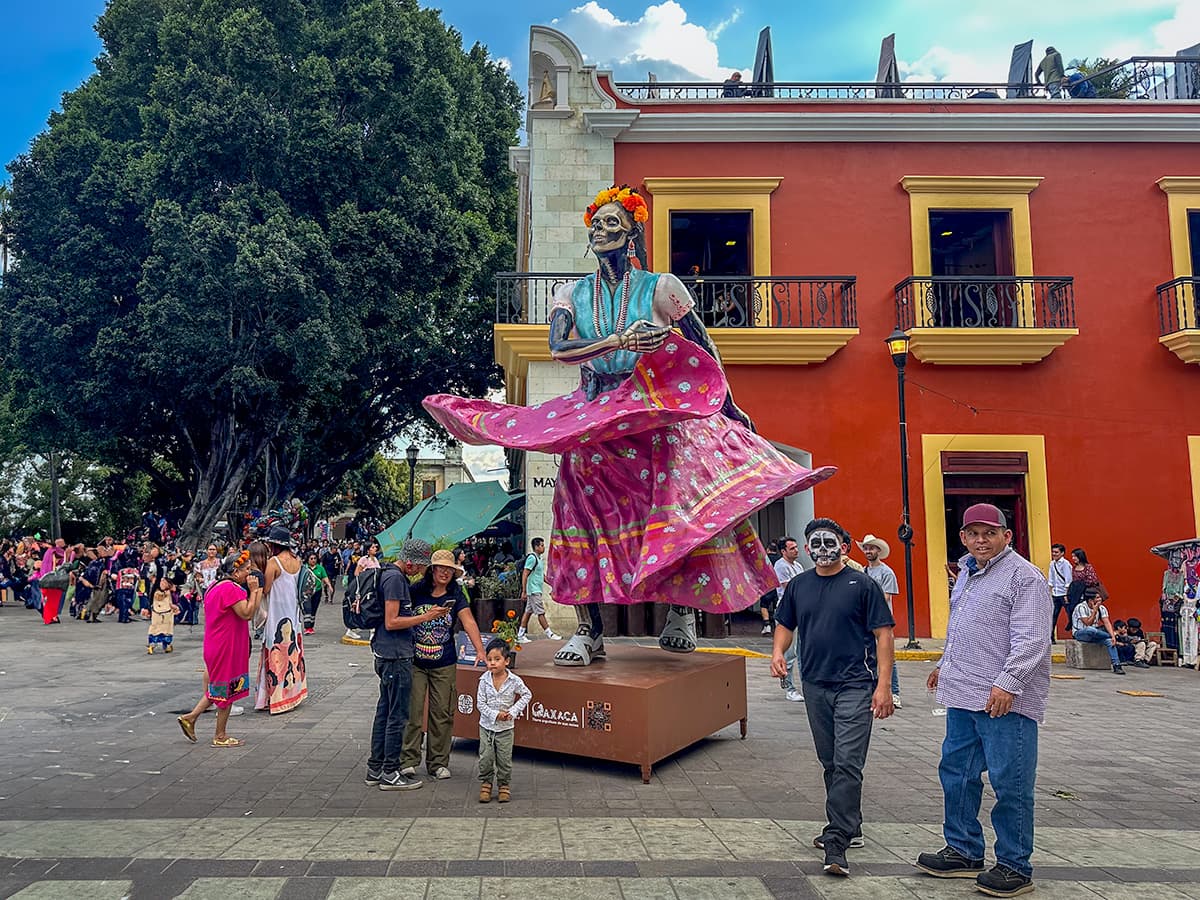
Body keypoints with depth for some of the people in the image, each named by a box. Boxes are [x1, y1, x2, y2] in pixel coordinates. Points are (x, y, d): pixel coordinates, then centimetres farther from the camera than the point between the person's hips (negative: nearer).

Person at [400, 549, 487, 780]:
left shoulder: (456, 596, -2)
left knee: (441, 714, 7)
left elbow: (469, 622, -12)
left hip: (444, 665, 1)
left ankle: (438, 763, 18)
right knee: (413, 711, 0)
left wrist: (480, 651, -23)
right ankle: (409, 760, 12)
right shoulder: (416, 591, -4)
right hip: (415, 662, -1)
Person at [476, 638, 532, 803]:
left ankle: (504, 785, 22)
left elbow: (527, 695, 1)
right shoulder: (484, 680, -10)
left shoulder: (514, 681, -12)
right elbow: (480, 704, -7)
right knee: (485, 758, 2)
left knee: (504, 759, 5)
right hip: (486, 725, 1)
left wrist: (513, 711, -9)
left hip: (505, 727, -1)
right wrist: (495, 714, -19)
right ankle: (485, 784, 21)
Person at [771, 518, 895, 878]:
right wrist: (778, 652, -2)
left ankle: (836, 845, -6)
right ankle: (850, 827, 33)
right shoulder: (798, 585, 8)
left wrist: (884, 685, -13)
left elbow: (883, 635, -6)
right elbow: (785, 624, 19)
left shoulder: (862, 584, -5)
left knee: (847, 765, -9)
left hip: (855, 686, -5)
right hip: (815, 685, 6)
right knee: (830, 763, 16)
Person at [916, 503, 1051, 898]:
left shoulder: (1024, 576, -10)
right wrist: (945, 664, 33)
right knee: (956, 773, 14)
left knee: (1009, 784, 0)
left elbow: (1030, 639, -18)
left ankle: (1015, 867, 14)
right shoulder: (967, 572, 17)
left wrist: (1008, 681, -26)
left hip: (1005, 701, -9)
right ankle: (964, 852, 28)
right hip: (963, 697, 9)